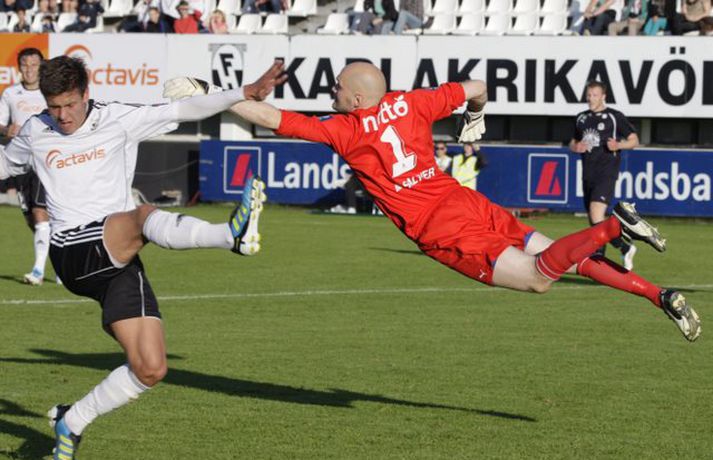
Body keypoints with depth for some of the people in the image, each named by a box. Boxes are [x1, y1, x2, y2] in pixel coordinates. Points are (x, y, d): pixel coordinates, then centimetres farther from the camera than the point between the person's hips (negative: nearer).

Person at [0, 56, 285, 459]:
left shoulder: (118, 120, 8)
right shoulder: (35, 133, 14)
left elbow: (182, 111, 0)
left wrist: (246, 93, -9)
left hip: (120, 261, 2)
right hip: (74, 254, -2)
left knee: (150, 369, -9)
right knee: (144, 217, -35)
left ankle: (71, 422, 10)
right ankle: (233, 234, -63)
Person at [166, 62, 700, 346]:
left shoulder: (345, 129, -4)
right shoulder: (411, 103, 10)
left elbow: (274, 118, -4)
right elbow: (475, 87, 19)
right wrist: (476, 116, 41)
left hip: (442, 233, -6)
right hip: (467, 202, 6)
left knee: (540, 276, -8)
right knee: (557, 257, 11)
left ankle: (612, 228, -29)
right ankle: (657, 294, -1)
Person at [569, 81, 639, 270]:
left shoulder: (615, 117, 0)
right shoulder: (581, 118, 16)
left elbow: (634, 140, 3)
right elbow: (573, 142, 26)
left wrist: (618, 145, -17)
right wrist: (576, 147, 3)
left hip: (607, 171, -7)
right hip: (588, 174, 7)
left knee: (596, 213, -22)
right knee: (594, 221, 8)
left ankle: (598, 256, -16)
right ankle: (625, 248, 22)